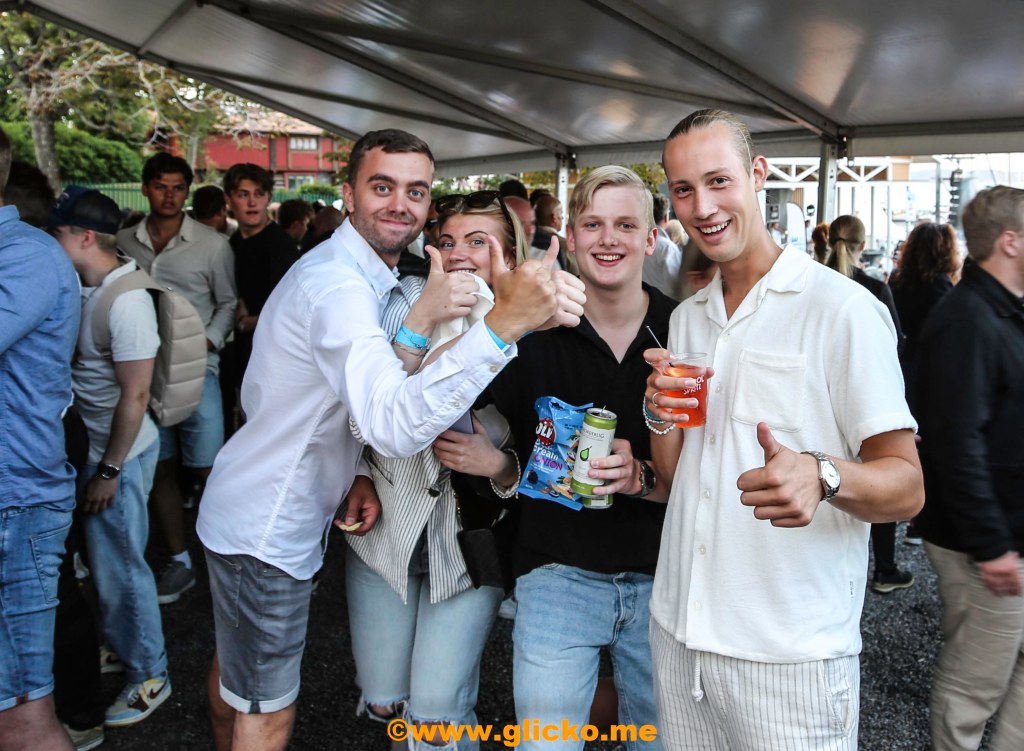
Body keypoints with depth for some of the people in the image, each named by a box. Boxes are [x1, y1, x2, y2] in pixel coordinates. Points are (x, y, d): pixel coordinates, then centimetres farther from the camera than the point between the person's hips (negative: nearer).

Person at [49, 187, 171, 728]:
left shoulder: (126, 301, -22)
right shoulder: (88, 289, 4)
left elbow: (135, 395, -21)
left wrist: (109, 470, -17)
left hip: (118, 455, -8)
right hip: (90, 446, 8)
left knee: (119, 568, 4)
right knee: (102, 560, 21)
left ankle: (149, 677, 22)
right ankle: (114, 646, 42)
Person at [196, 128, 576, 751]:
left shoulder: (359, 275, 6)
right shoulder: (338, 287, -28)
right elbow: (396, 426, -45)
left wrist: (350, 474, -1)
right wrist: (501, 326, -53)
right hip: (265, 535, -10)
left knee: (233, 676, 29)